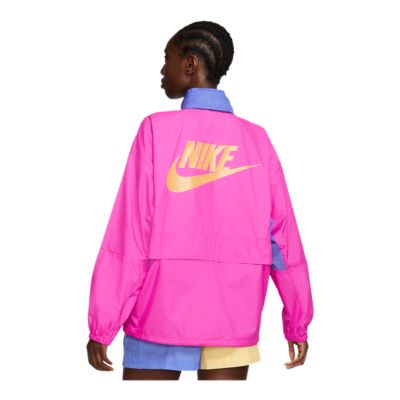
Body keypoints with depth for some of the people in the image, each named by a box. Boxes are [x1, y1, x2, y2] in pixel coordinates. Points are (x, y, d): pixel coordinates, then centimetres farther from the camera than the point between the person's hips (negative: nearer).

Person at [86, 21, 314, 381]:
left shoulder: (157, 129, -5)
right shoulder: (257, 139, 3)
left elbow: (129, 232, -8)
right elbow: (282, 233, 2)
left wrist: (102, 325, -4)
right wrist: (297, 322, 10)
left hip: (162, 313, -2)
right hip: (233, 316, 3)